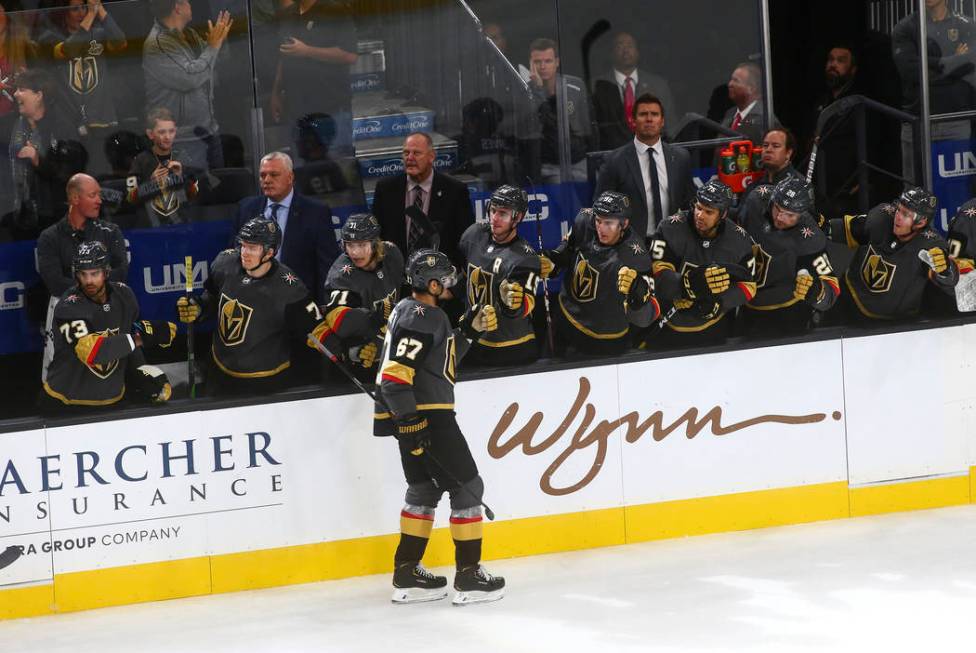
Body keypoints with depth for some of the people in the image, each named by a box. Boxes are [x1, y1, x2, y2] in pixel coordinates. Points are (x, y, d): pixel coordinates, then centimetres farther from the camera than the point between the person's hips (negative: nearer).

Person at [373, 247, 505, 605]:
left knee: (424, 489, 19)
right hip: (424, 415, -11)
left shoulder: (411, 310, 15)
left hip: (413, 415, 11)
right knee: (467, 486, -3)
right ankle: (468, 576, -1)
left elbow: (441, 357, 24)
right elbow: (394, 372, -25)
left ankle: (407, 574, 20)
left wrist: (468, 330, 14)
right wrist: (410, 422, -26)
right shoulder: (420, 317, -17)